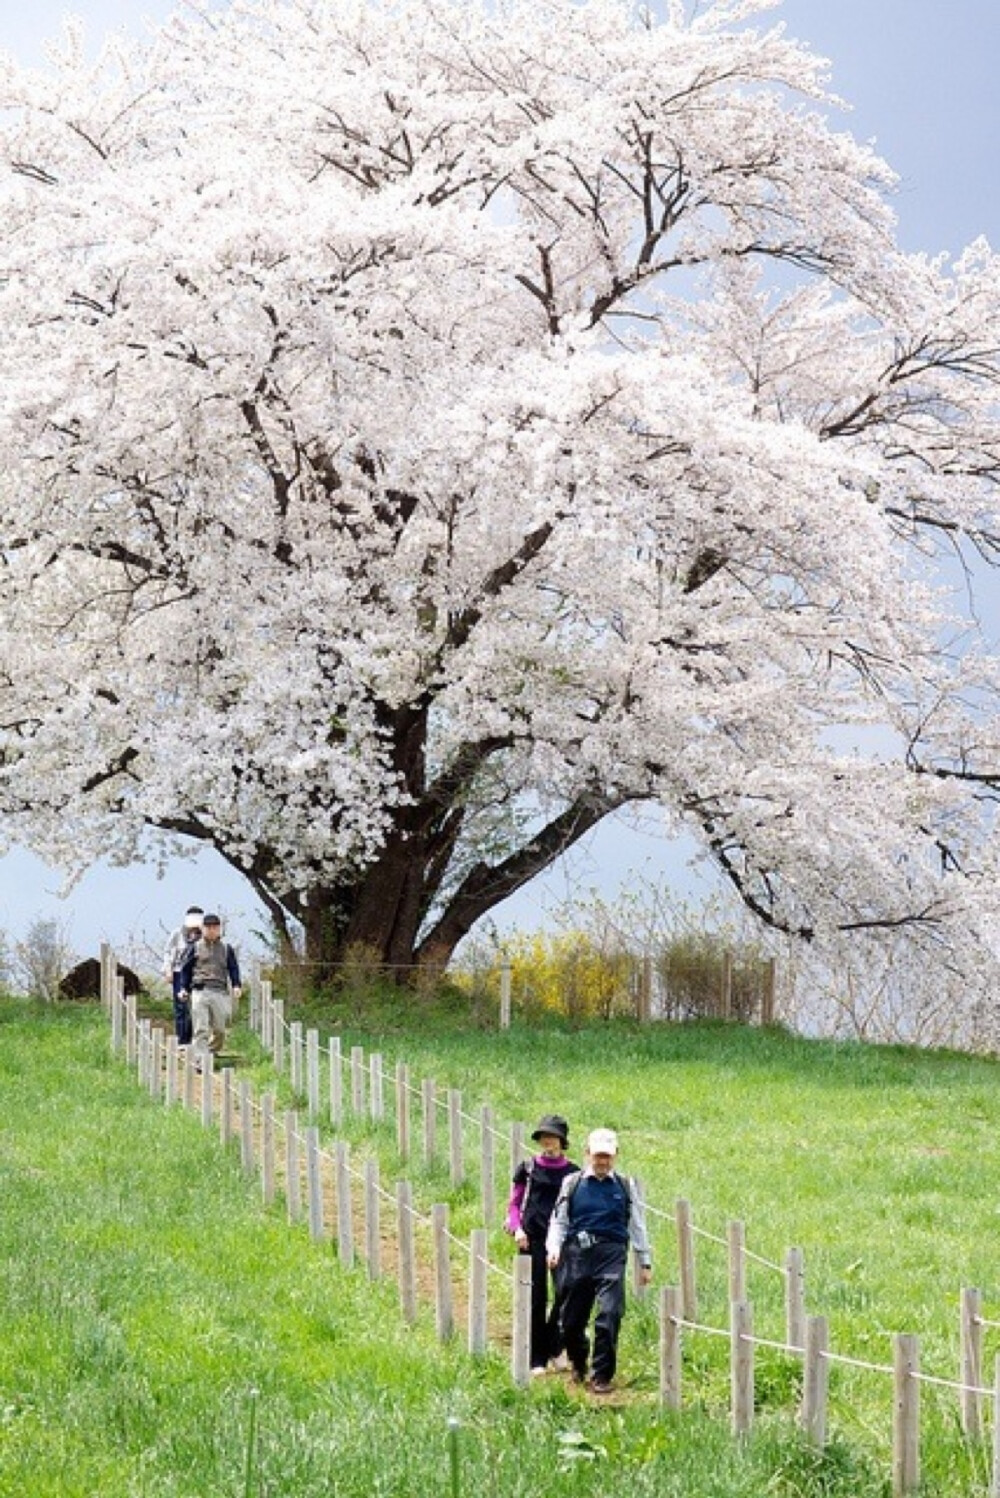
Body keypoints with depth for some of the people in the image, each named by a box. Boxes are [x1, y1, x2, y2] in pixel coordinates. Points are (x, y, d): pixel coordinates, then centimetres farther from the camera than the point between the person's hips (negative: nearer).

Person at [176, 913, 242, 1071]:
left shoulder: (226, 948, 13)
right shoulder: (196, 948, 11)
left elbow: (233, 968, 14)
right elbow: (186, 969, 15)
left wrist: (236, 985, -2)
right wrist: (184, 988, 5)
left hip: (219, 992, 1)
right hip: (200, 991, -1)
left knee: (219, 1029, 4)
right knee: (200, 1030, -10)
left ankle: (212, 1050, 32)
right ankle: (200, 1062, -13)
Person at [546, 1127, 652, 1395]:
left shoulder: (625, 1186, 12)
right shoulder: (572, 1184, 10)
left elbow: (637, 1225, 17)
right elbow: (559, 1220, 12)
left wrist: (645, 1262, 16)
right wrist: (554, 1248, -5)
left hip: (611, 1254, -1)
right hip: (577, 1253, 1)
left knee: (609, 1315, -15)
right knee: (572, 1318, 6)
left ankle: (602, 1375, -7)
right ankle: (578, 1365, 33)